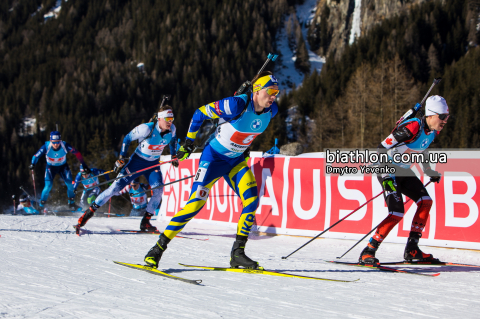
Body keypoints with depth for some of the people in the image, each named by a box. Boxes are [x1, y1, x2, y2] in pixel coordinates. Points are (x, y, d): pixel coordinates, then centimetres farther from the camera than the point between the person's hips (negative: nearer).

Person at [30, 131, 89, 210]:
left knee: (70, 184, -12)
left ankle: (71, 203, 12)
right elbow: (36, 155, -19)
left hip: (63, 166, 1)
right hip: (50, 167, -1)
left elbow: (77, 153, -14)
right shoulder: (46, 147, -27)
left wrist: (83, 165, -12)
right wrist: (33, 164, -39)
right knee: (48, 186, -16)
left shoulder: (65, 146, -26)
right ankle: (41, 206, 1)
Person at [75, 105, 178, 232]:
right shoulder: (146, 129, -25)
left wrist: (174, 156, 13)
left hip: (153, 164, 4)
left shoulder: (172, 130, -10)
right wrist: (122, 158, -12)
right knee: (116, 187, -11)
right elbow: (128, 138, -11)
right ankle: (89, 211, -2)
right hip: (137, 161, -4)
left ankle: (145, 222, -6)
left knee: (158, 189, -20)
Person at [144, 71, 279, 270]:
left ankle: (237, 253, -2)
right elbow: (200, 113, -15)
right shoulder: (236, 105, -27)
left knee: (252, 200, -13)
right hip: (214, 157, -6)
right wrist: (188, 142, -8)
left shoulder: (271, 110, -7)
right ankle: (158, 249, -6)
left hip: (237, 160, 6)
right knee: (196, 203, -14)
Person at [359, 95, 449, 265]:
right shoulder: (412, 127, -27)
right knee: (397, 214, -18)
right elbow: (381, 148, -25)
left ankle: (411, 249, 3)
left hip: (404, 171, 9)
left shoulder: (433, 131, 0)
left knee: (425, 201, -2)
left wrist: (430, 172, 32)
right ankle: (368, 252, -10)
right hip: (388, 171, -9)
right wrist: (386, 177, -30)